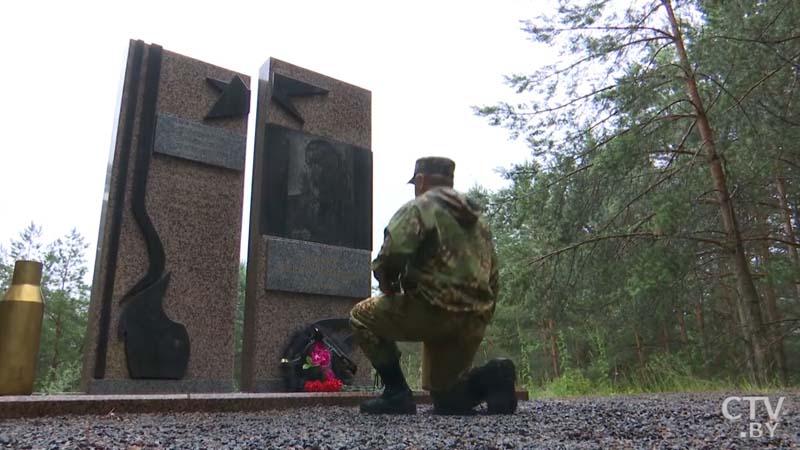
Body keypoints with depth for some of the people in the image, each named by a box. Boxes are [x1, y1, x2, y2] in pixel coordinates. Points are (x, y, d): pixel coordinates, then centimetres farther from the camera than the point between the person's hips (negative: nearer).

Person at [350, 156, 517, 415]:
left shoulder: (419, 207, -2)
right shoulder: (478, 219, 23)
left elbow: (393, 253, -19)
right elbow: (492, 279, 23)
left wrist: (386, 282, 1)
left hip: (435, 310, -8)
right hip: (474, 322, 8)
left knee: (362, 316, 10)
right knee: (446, 401, 22)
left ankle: (396, 393, 1)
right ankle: (491, 377, -4)